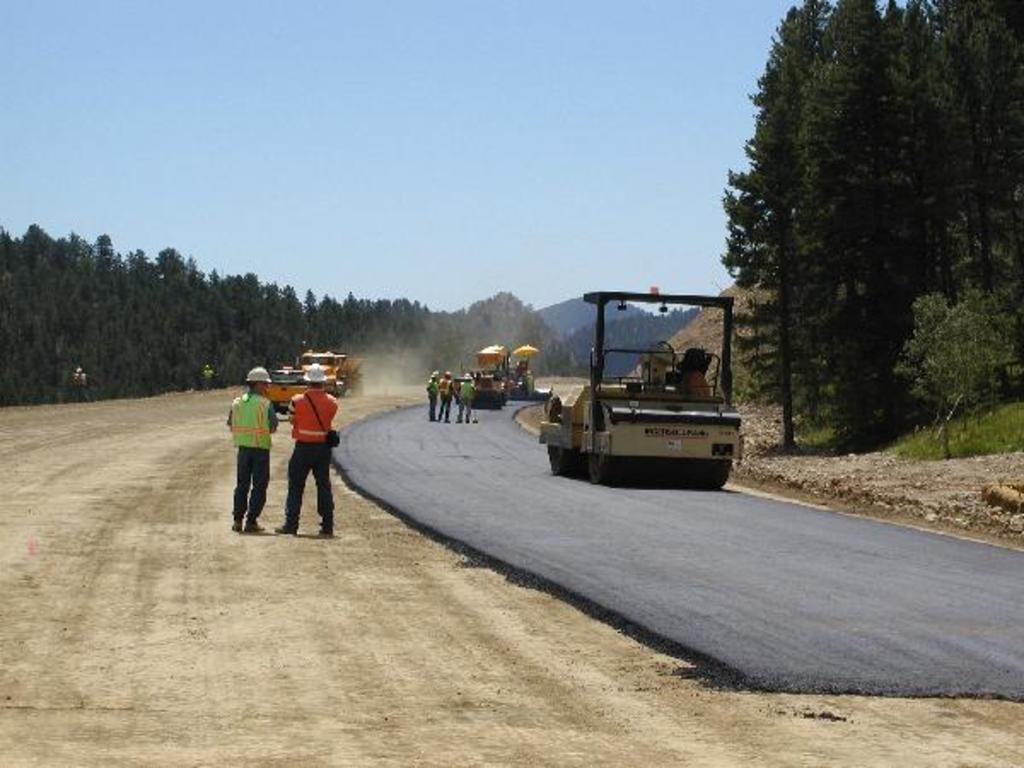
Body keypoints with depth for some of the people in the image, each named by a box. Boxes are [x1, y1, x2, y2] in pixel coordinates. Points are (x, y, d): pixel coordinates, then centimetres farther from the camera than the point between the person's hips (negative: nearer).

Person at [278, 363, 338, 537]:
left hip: (303, 447, -2)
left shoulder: (298, 401, -10)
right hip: (324, 448, 2)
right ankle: (327, 526, 6)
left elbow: (293, 420, 0)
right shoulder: (332, 402, -3)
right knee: (324, 486, 8)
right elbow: (329, 419, 4)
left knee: (296, 486, 6)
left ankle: (291, 524, 5)